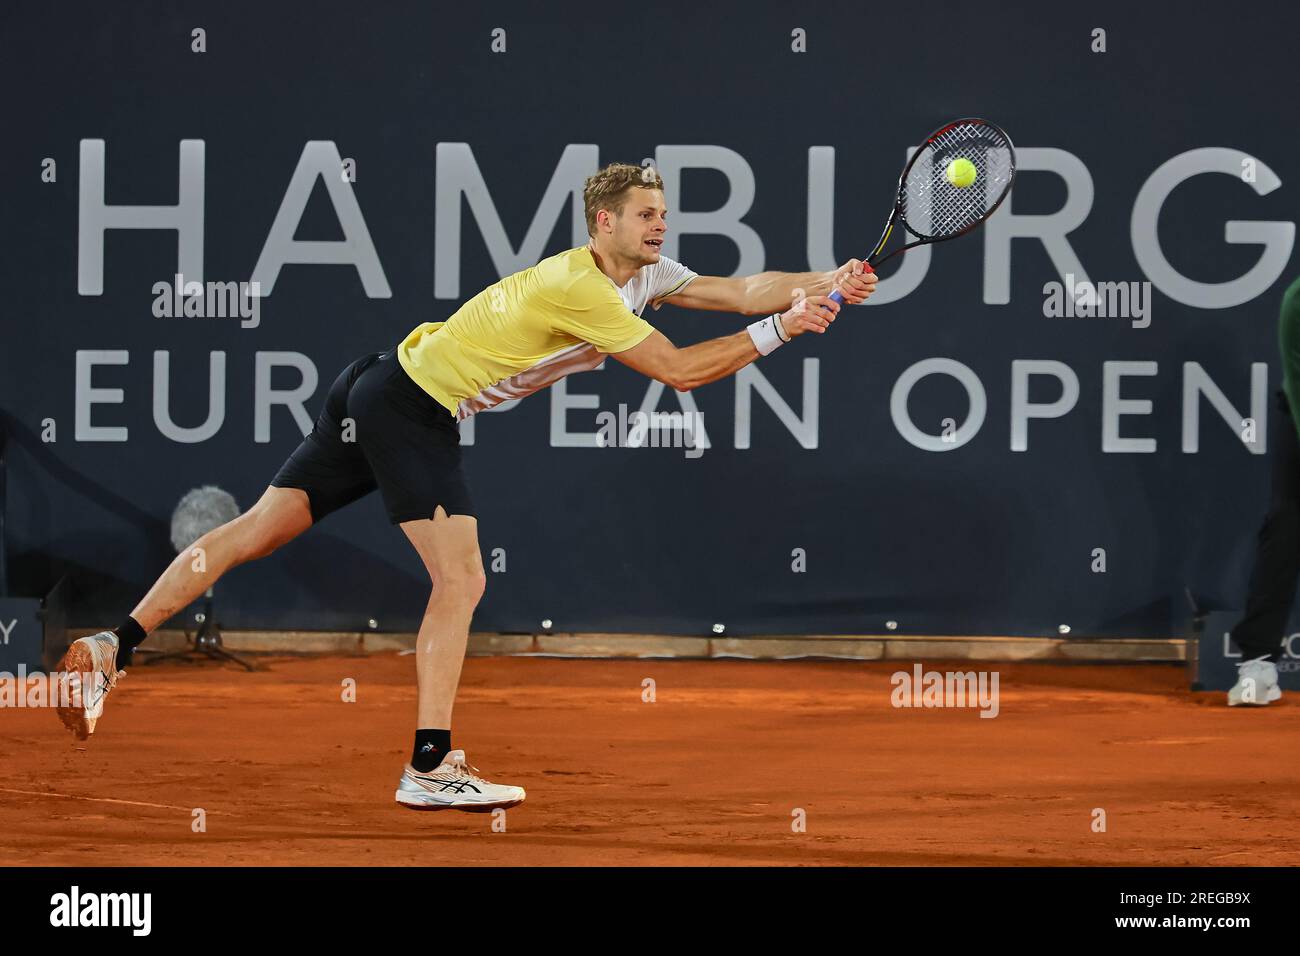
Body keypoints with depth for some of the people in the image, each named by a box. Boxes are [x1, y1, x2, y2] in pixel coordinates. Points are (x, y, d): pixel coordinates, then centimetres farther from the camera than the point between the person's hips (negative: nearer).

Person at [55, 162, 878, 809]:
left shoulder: (645, 275, 6)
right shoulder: (581, 288, -22)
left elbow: (739, 289, -1)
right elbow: (680, 371, -23)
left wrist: (827, 285, -13)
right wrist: (775, 333, -20)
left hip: (387, 398, 9)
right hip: (409, 403, -9)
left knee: (260, 529, 8)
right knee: (460, 580, -11)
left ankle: (115, 647, 9)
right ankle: (430, 766, -12)